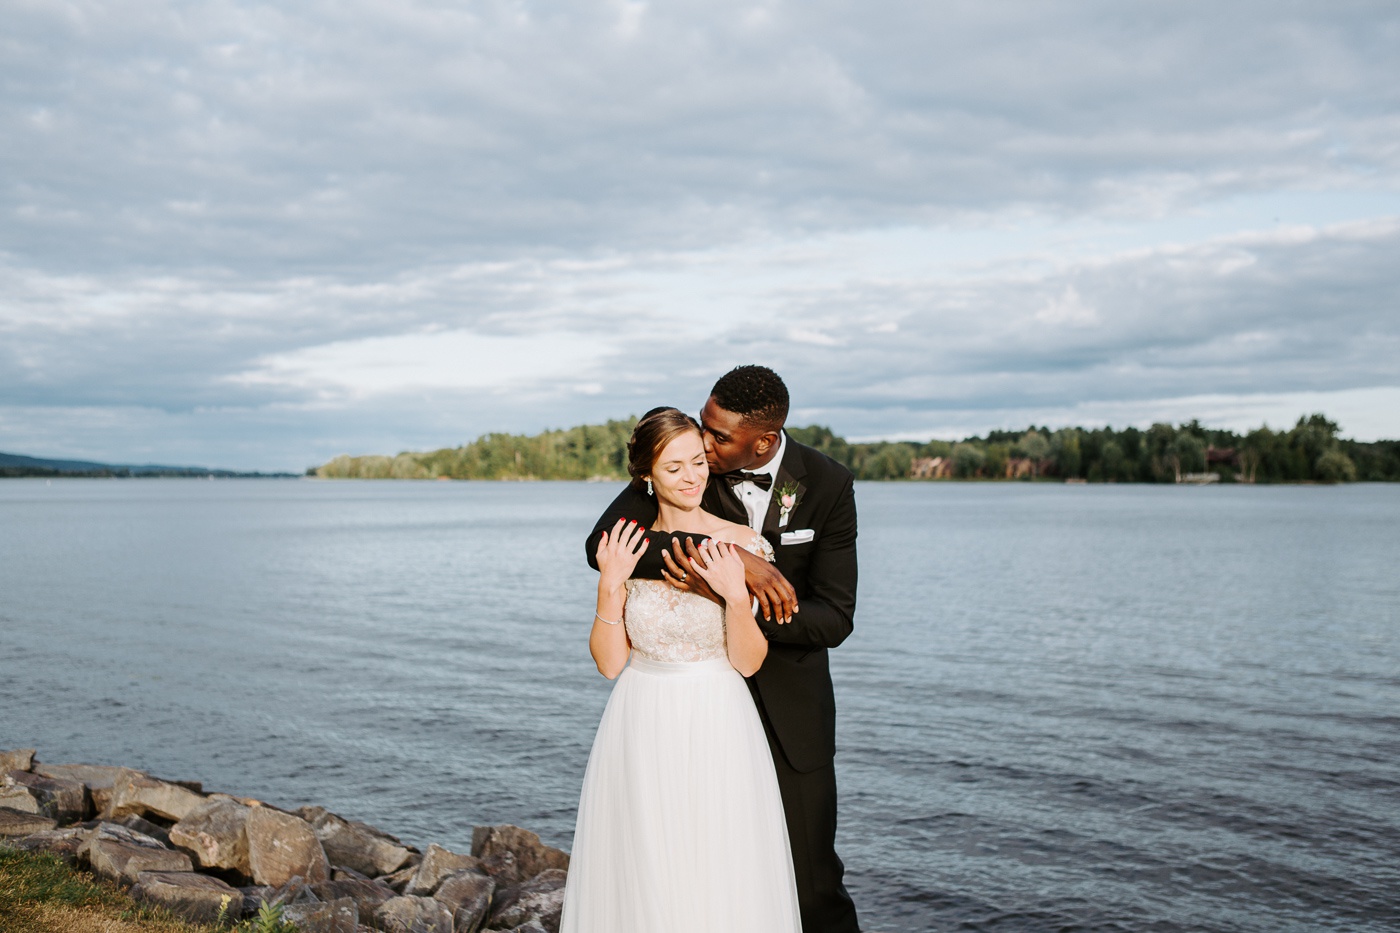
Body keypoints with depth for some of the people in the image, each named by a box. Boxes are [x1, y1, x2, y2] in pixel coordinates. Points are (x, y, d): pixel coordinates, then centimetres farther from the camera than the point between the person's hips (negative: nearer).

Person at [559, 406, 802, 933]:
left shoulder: (742, 546, -6)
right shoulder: (627, 549, 0)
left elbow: (748, 662, -6)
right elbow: (609, 663, -2)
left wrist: (735, 593, -22)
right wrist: (610, 585, -13)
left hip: (717, 732, -2)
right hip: (642, 732, 2)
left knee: (721, 878, 5)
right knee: (643, 878, 9)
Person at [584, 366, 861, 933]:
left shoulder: (829, 485, -12)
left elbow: (834, 620, -15)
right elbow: (603, 544, -25)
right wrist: (730, 557, -34)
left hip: (789, 700, 0)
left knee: (810, 876, 5)